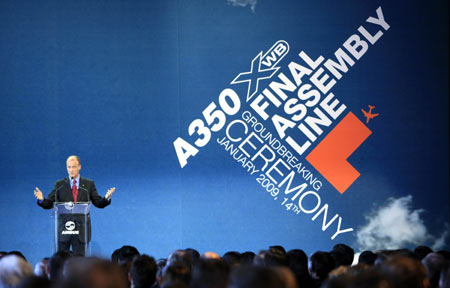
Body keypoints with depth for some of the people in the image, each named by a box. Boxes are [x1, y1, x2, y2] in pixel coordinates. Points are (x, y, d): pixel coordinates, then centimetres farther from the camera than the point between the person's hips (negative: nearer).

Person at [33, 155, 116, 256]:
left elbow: (98, 203, 6)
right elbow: (49, 204, 3)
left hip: (81, 229, 0)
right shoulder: (59, 185, 7)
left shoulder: (89, 184, 8)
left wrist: (106, 198, -15)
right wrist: (41, 199, -18)